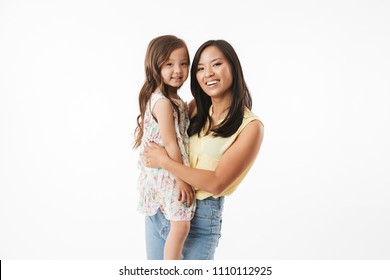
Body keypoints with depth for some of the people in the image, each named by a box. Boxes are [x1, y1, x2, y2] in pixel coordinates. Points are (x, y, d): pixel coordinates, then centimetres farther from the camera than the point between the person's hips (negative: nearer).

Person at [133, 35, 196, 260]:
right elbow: (169, 143, -21)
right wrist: (182, 178, -18)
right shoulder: (163, 102, -19)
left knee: (179, 224, 15)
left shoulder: (175, 101, 11)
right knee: (181, 225, -9)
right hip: (168, 175, -9)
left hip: (173, 173, 9)